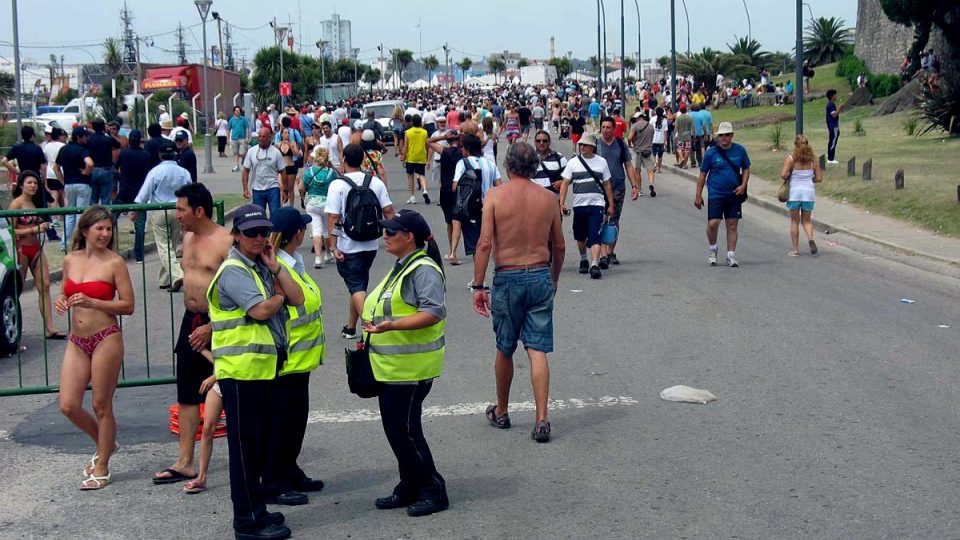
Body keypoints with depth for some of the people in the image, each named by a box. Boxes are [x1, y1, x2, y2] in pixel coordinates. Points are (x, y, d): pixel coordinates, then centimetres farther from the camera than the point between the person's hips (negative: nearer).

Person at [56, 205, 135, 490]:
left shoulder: (114, 263, -7)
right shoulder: (70, 260, 8)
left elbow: (128, 306, -8)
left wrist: (91, 302, -19)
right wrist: (62, 301, 0)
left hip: (106, 339, -5)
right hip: (77, 341, 5)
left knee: (101, 406, 3)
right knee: (68, 405, 1)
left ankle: (102, 468, 18)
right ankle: (105, 444, 27)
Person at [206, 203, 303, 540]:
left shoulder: (264, 266, 15)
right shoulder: (233, 270, -12)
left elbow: (296, 298, 6)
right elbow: (260, 310, -23)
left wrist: (275, 267, -3)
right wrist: (279, 296, -3)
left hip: (266, 368, 9)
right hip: (241, 371, -9)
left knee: (261, 442, 16)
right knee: (246, 446, -1)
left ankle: (255, 510, 28)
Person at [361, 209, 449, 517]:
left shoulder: (424, 270, -17)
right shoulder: (402, 267, 15)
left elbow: (434, 312, -27)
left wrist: (392, 325, -34)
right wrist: (376, 326, 18)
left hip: (412, 366, -10)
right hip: (392, 365, 10)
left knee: (405, 429, -6)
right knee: (395, 427, 13)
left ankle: (433, 491, 6)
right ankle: (410, 487, 25)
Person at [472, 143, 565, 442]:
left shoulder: (495, 195, -6)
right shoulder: (548, 198, 3)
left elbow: (485, 243, -12)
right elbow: (559, 246, 10)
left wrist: (478, 286, -7)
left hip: (508, 278, -2)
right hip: (541, 276, 2)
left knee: (505, 350, 13)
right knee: (538, 351, 2)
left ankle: (501, 412, 29)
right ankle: (541, 420, -5)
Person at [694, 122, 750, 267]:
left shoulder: (740, 150, 2)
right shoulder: (711, 153, -4)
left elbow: (746, 169, 13)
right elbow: (702, 174, 2)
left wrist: (743, 186, -3)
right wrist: (698, 196, 0)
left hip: (734, 195, 2)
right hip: (716, 194, -2)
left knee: (732, 225, 5)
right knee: (712, 224, -10)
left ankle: (731, 256, 14)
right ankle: (712, 249, 17)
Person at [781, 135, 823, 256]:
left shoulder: (791, 159, -8)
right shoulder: (813, 160, 1)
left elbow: (783, 175, -17)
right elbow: (819, 178, 3)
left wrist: (787, 178, 4)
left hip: (794, 192, -2)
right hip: (809, 191, 2)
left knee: (794, 221, 9)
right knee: (807, 220, 15)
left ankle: (795, 249, 10)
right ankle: (811, 238, -14)